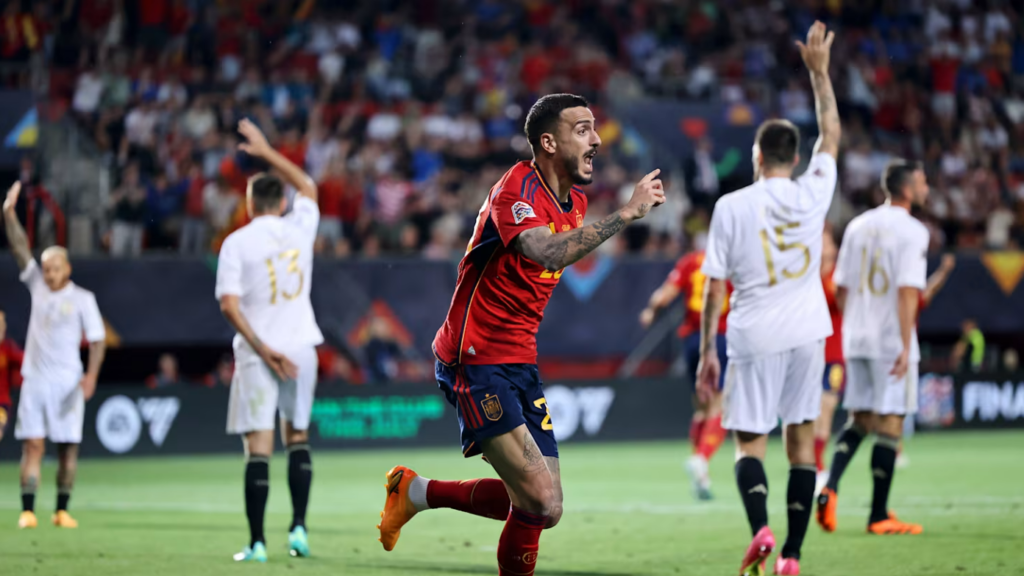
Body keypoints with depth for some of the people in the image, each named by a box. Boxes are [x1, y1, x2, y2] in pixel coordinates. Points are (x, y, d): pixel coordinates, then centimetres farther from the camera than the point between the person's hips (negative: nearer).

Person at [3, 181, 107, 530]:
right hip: (35, 379, 2)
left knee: (68, 447, -1)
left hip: (67, 382, -2)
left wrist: (91, 375, -14)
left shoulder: (82, 298, 0)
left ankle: (62, 511, 7)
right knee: (32, 445, -5)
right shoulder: (37, 286, 9)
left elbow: (97, 339, -3)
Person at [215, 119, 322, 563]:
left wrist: (262, 348, -11)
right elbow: (308, 187, 27)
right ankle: (298, 527, 7)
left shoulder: (237, 242, -4)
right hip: (301, 347, 3)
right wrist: (267, 152, 31)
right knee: (298, 437, 17)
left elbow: (229, 303, -12)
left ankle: (257, 542, -6)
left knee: (258, 447, -4)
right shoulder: (299, 227, 5)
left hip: (258, 352, -3)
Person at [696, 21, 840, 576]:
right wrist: (819, 71, 26)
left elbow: (714, 288, -4)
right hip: (807, 333, 2)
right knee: (801, 438, 9)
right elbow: (831, 134, 18)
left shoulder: (730, 206, -5)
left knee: (749, 441, 5)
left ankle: (760, 528, -22)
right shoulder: (812, 194, -1)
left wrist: (707, 351, 4)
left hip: (754, 339, -2)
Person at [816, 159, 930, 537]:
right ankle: (879, 515, 3)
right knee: (889, 422, 0)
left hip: (857, 339, 6)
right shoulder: (912, 231, -10)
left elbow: (842, 289, 13)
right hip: (892, 343, -6)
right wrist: (906, 347, -19)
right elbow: (908, 292, -18)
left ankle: (830, 488, -6)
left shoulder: (858, 226, 10)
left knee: (858, 420, 15)